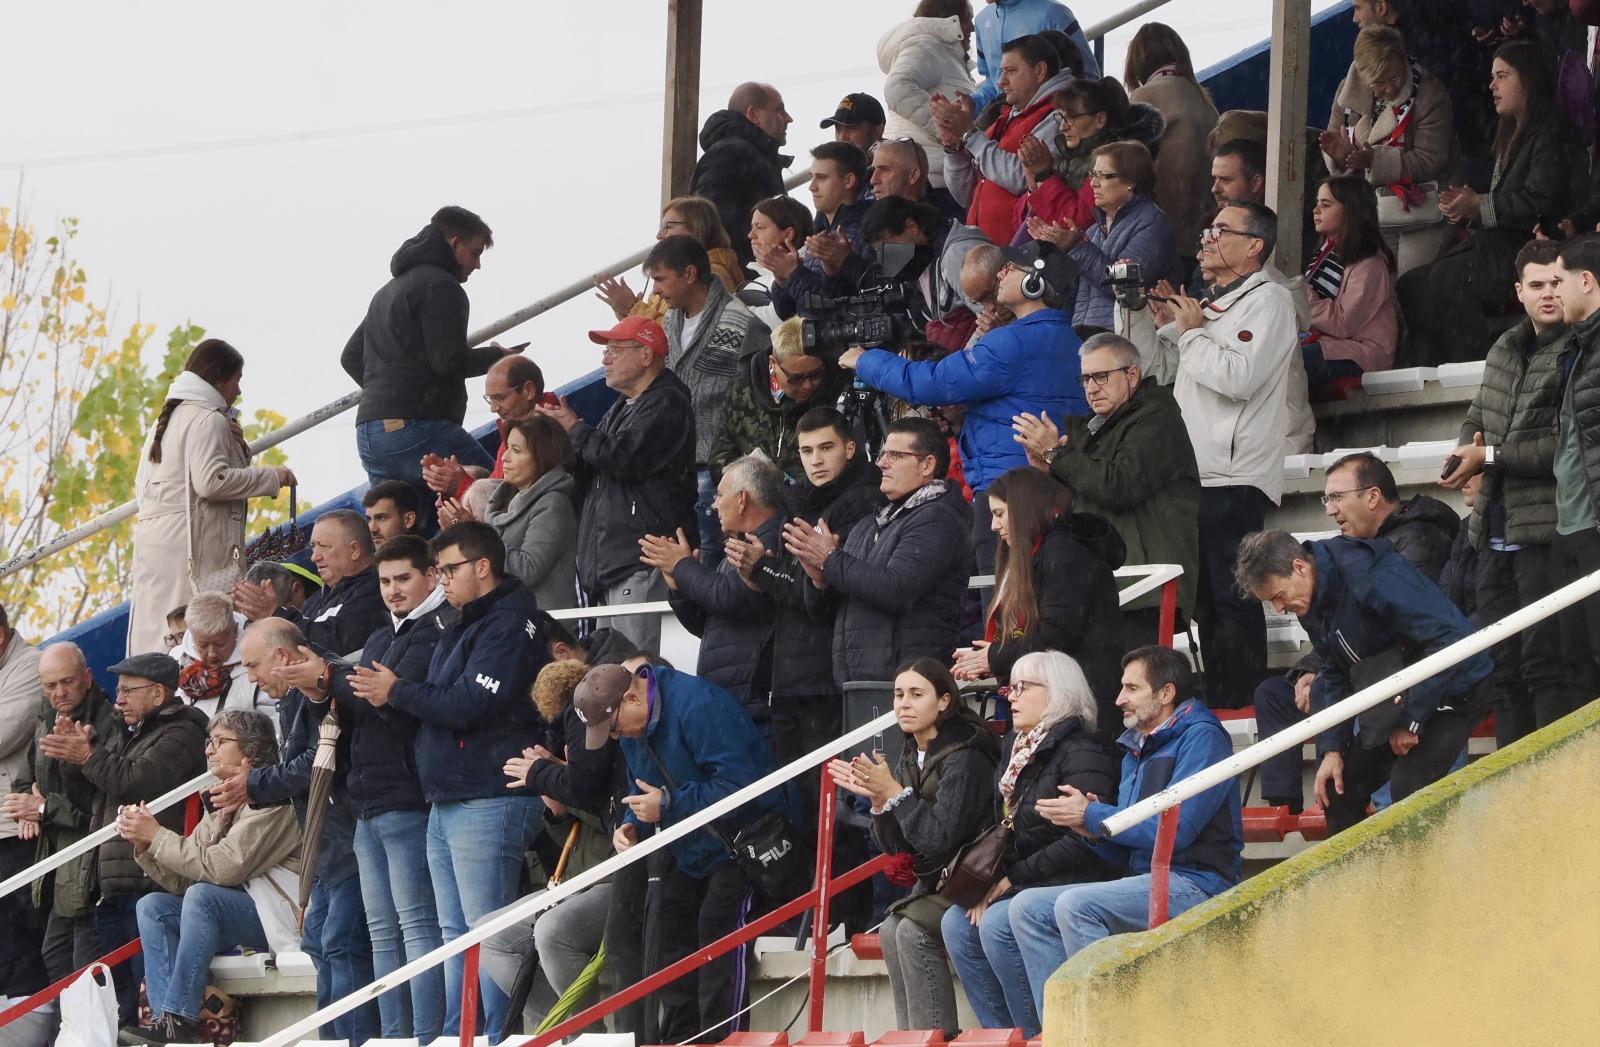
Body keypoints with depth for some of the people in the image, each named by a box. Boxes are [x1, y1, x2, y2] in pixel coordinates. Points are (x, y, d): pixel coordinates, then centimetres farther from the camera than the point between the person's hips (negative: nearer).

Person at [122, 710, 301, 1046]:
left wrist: (157, 835, -15)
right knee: (152, 906, -5)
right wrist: (144, 844, -5)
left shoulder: (271, 802, -11)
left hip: (279, 916, -9)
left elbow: (224, 867, -22)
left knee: (202, 896, -30)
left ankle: (180, 1017, -31)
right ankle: (164, 1018, -19)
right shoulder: (221, 808, 15)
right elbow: (181, 881, 11)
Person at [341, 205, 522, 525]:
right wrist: (496, 356, 5)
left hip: (369, 433, 9)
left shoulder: (388, 291, 28)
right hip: (418, 428, -9)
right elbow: (449, 361, -12)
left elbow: (351, 358, 29)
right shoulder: (441, 286, -3)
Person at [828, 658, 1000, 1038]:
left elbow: (940, 838, -26)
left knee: (912, 930, -24)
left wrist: (894, 793, -21)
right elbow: (897, 847, 8)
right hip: (934, 883, 8)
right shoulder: (910, 758, 7)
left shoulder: (964, 758, -18)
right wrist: (878, 798, -8)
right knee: (892, 929, -14)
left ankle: (934, 1036, -20)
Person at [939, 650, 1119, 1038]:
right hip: (1024, 887, 9)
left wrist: (1015, 876, -16)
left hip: (1075, 886, -9)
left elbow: (1082, 843, -23)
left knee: (998, 924, -27)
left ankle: (1036, 1036, -17)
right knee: (957, 922, -7)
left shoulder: (1080, 754, -15)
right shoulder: (1017, 749, 14)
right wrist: (993, 881, -3)